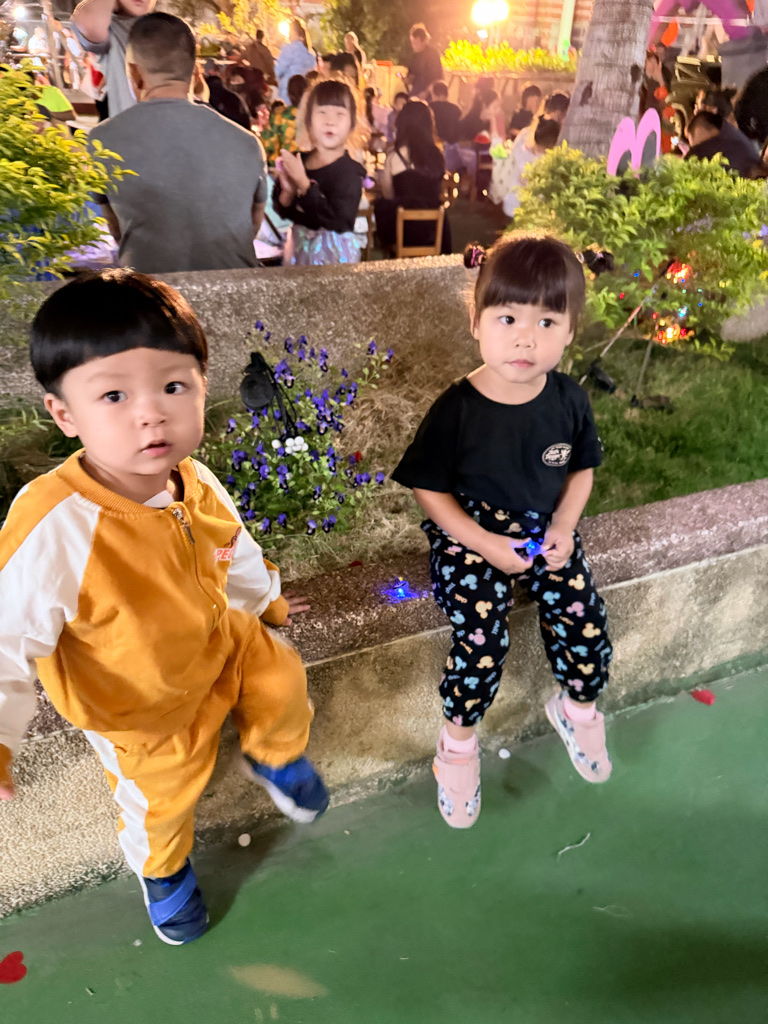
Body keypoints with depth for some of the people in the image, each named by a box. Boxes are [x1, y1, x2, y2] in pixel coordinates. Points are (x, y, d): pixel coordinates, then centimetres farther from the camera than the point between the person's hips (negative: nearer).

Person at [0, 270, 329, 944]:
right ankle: (162, 870, 58)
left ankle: (274, 758, 49)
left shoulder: (195, 484, -20)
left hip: (219, 642, 3)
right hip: (140, 708, -3)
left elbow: (231, 548, 1)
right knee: (164, 798, 20)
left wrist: (264, 599, 19)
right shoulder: (54, 531, -41)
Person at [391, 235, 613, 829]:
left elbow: (582, 468, 7)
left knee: (585, 621, -7)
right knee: (483, 638, -21)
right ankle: (459, 742, 9)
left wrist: (564, 528, -8)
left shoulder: (569, 401, -7)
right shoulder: (457, 410, -19)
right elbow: (430, 489, -11)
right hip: (470, 535, -4)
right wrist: (485, 545, -18)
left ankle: (577, 708, 28)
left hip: (545, 532, 4)